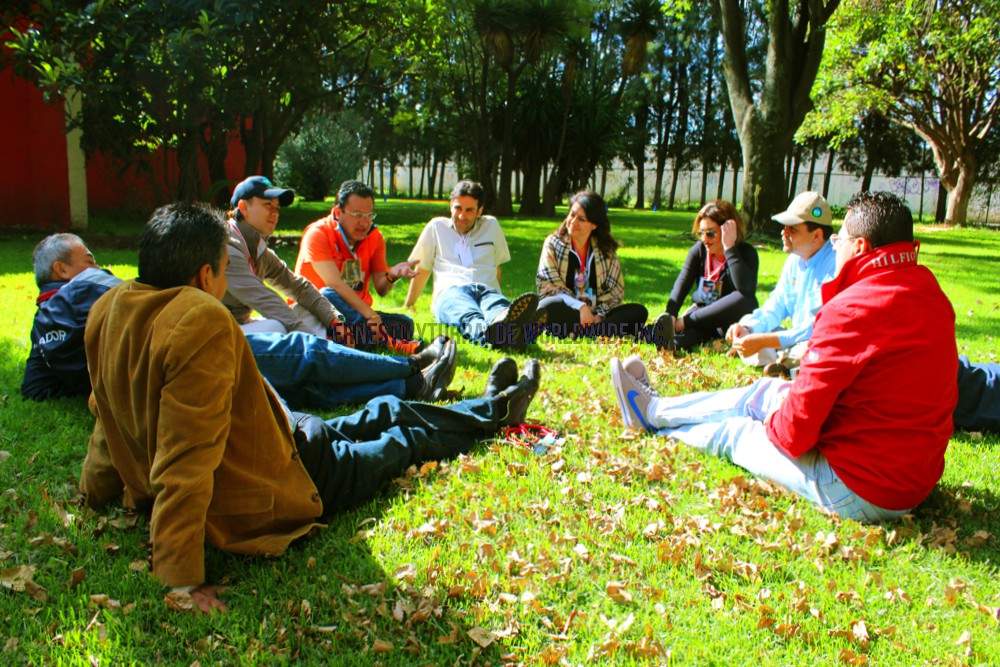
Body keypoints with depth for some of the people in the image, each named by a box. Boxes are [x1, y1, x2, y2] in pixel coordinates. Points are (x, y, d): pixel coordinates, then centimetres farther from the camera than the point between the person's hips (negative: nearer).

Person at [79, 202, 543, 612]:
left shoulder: (109, 311, -6)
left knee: (385, 411, 23)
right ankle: (495, 411, 46)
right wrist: (181, 577, -34)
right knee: (407, 439, 17)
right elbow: (187, 455, -38)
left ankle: (490, 408, 47)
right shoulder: (202, 324, -35)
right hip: (255, 502, -9)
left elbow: (110, 417, 6)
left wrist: (98, 487, 18)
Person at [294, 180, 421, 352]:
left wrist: (392, 275, -26)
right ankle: (386, 340, -45)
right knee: (328, 296, -38)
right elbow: (334, 283, -27)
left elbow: (381, 289, -2)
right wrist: (370, 314, -37)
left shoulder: (375, 237, 2)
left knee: (404, 324, -16)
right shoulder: (317, 234, -14)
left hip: (355, 314, 5)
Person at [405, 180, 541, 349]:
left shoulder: (491, 225, 24)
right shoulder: (436, 227, 19)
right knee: (467, 316, -42)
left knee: (497, 305, -40)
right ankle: (487, 331, -76)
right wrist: (408, 306, 31)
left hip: (487, 290, 2)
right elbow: (422, 270, 26)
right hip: (451, 291, -1)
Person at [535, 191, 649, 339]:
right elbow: (547, 286, -8)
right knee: (552, 307, -36)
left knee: (639, 312, -21)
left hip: (594, 316, 3)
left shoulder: (607, 249, 8)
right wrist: (580, 307, -21)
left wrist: (600, 314, -14)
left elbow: (616, 289, 5)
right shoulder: (553, 243, 2)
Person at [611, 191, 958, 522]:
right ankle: (654, 408, 35)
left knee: (732, 431, 11)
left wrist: (773, 428, 0)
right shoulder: (930, 294, 2)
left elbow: (797, 426, -23)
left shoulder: (854, 310, -26)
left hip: (862, 492, -8)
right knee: (765, 392, 17)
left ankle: (655, 422, 40)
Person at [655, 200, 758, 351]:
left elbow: (746, 289, -30)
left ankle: (684, 321, -33)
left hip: (733, 321, -2)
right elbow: (682, 283, -13)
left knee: (746, 300, -35)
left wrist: (729, 248, -28)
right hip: (703, 314, 2)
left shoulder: (746, 253, -11)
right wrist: (670, 314, -32)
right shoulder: (699, 250, 0)